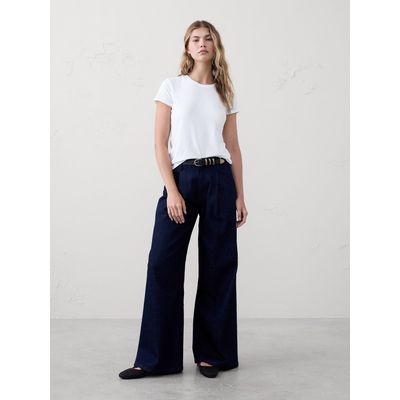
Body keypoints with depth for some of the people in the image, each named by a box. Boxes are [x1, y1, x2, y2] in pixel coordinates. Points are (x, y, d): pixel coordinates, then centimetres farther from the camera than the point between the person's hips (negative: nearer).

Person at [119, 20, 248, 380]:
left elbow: (234, 147, 13)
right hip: (183, 177, -2)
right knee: (164, 264, -4)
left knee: (219, 267, 4)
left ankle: (212, 354, 16)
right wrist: (172, 190, -11)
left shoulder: (226, 93, 13)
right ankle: (154, 359, 7)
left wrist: (240, 195, 8)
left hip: (220, 180, 3)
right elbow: (161, 144, -1)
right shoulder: (172, 86, 5)